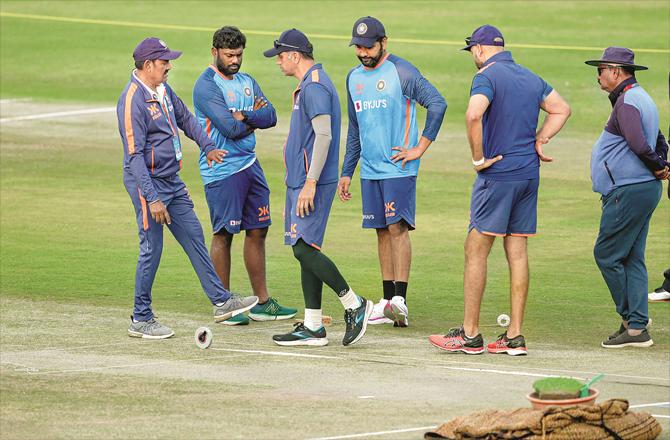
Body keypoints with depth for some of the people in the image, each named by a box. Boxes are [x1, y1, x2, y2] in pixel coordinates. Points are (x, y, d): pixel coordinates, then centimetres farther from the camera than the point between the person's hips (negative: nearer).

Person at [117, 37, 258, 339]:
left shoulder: (163, 90, 7)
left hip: (172, 181, 9)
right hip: (147, 181, -9)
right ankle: (141, 320, 6)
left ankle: (221, 302, 20)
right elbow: (135, 155, -25)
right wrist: (152, 199, -28)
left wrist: (207, 147, 17)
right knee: (152, 249, -4)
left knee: (194, 237, 13)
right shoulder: (133, 100, -22)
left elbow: (185, 118, 25)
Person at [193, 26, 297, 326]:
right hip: (222, 169, -8)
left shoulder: (247, 82, 14)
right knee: (223, 234, -3)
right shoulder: (206, 86, -11)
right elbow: (231, 128, -20)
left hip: (250, 164, 8)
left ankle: (262, 303, 15)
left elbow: (270, 117, 1)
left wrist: (245, 116, -16)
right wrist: (255, 119, -3)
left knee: (257, 231, 9)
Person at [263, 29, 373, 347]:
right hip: (300, 182, 11)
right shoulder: (307, 85, 18)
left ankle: (354, 305, -7)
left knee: (304, 249, -14)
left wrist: (310, 183, -24)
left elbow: (323, 135, -22)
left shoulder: (314, 87, -15)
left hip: (312, 184, -11)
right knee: (304, 250, 9)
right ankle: (313, 327, 10)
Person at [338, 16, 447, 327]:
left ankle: (400, 299, -20)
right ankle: (387, 301, 9)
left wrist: (420, 148, -14)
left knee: (397, 227, -14)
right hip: (370, 170, 7)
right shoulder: (354, 78, 14)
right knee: (382, 231, 7)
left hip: (399, 168, -7)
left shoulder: (401, 72, -8)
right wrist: (346, 173, 19)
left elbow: (437, 104, -14)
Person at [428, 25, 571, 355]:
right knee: (517, 253, 8)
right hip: (529, 176, 7)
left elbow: (473, 115, -28)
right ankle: (515, 337, 7)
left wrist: (479, 158, -17)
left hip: (498, 176, -7)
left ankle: (470, 335, -1)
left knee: (476, 251, -1)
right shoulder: (530, 78, 14)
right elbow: (562, 109, 26)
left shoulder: (487, 76, -10)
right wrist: (539, 140, 15)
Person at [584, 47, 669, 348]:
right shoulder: (641, 98, 19)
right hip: (645, 189, 10)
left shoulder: (627, 101, -15)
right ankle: (637, 328, 8)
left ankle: (630, 318, 0)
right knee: (632, 259, 10)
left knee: (606, 254, -4)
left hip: (629, 192, -10)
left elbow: (638, 144, -28)